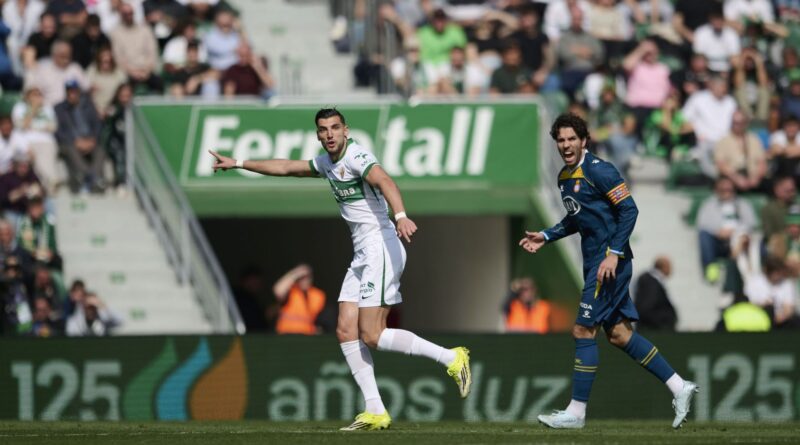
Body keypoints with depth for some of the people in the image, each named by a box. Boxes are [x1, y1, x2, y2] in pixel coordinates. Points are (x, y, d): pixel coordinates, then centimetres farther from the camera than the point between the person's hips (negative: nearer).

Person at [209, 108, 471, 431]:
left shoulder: (357, 157, -13)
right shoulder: (327, 163, 16)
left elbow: (385, 182, -32)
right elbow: (285, 168, 31)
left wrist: (401, 216, -50)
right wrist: (238, 164, 36)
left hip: (381, 248, -9)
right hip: (363, 255, 9)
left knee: (371, 335, -14)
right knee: (346, 331, 1)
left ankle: (451, 358, -8)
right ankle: (375, 412, 0)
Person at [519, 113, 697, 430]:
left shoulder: (599, 171, -14)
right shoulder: (564, 177, 13)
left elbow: (629, 210, -16)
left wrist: (613, 254, -21)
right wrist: (545, 237, 19)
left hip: (610, 262, -9)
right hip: (594, 261, 9)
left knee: (583, 330, -8)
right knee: (618, 333, 9)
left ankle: (576, 411, -2)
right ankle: (679, 388, 14)